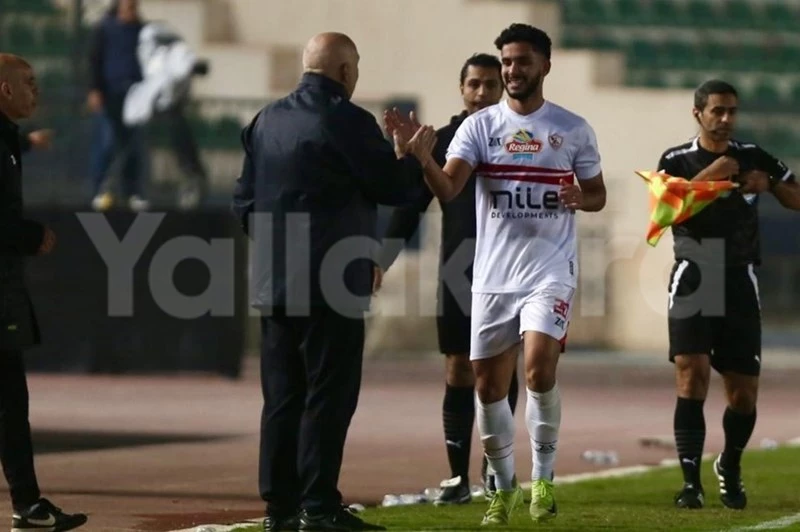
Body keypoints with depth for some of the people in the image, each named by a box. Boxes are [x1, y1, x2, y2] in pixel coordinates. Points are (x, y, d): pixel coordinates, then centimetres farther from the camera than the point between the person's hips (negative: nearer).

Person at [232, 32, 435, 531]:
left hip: (275, 281, 7)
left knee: (283, 396, 9)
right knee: (329, 395, -3)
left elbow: (244, 199, 15)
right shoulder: (348, 121, -11)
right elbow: (394, 189, -8)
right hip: (332, 282, -7)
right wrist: (413, 158, 11)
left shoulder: (267, 121, 11)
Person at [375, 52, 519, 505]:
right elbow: (411, 206, 5)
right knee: (459, 371, -1)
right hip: (458, 275, 1)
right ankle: (458, 476, 0)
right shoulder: (443, 141, 5)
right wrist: (383, 260, -4)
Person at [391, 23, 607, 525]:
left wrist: (580, 198, -10)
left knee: (539, 368, -21)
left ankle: (543, 476, -3)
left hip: (550, 270, -2)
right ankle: (505, 486, 23)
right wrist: (421, 156, -31)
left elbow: (597, 194, 14)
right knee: (488, 386, 5)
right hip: (493, 274, 2)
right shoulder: (480, 126, 2)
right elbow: (447, 188, -11)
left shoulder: (573, 129, 3)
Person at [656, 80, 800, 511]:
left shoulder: (753, 159, 8)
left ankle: (730, 467, 29)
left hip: (740, 287, 2)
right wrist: (709, 175, -21)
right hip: (693, 282, -2)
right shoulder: (676, 161, 3)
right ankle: (690, 479, -16)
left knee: (744, 393, 4)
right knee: (692, 374, -17)